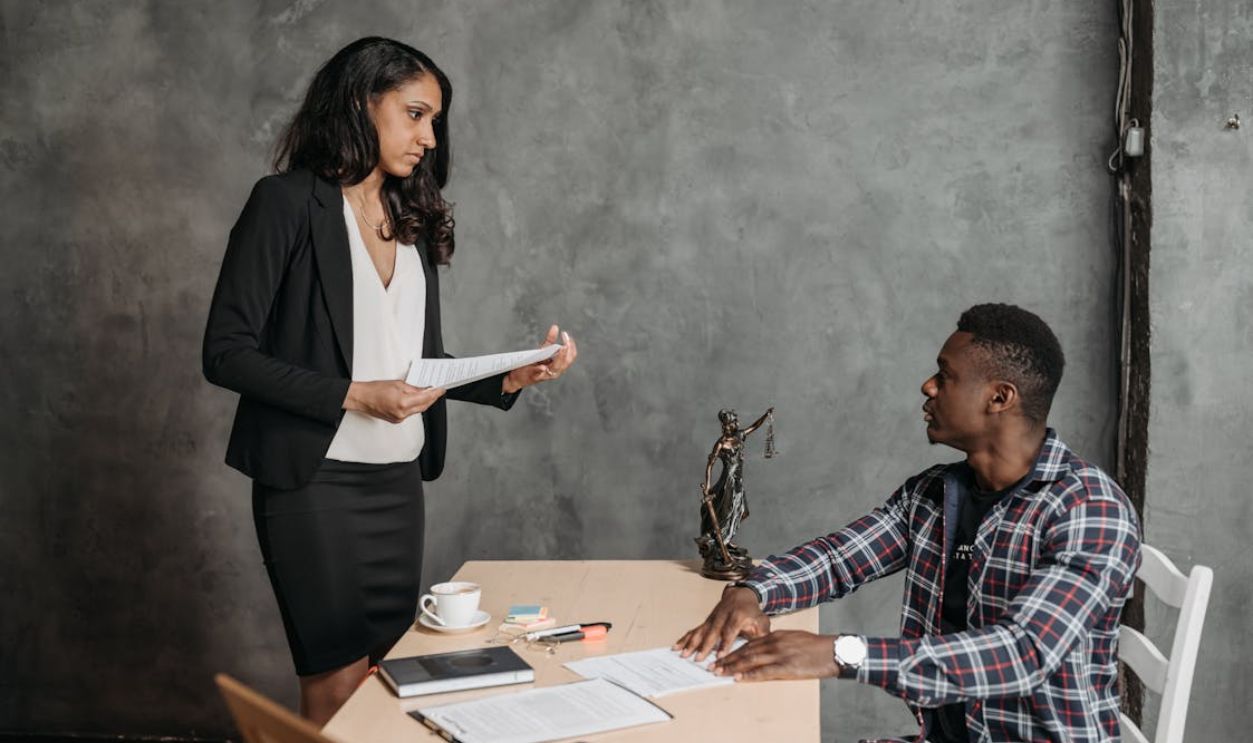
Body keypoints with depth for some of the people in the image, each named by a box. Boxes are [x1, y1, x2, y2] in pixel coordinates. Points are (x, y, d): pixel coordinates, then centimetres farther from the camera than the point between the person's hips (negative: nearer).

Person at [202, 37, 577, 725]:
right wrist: (355, 395, -19)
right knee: (339, 684, -1)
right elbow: (226, 353, -11)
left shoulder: (413, 218, 11)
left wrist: (510, 378, -3)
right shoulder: (287, 203, -7)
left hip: (399, 481, 6)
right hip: (315, 481, -6)